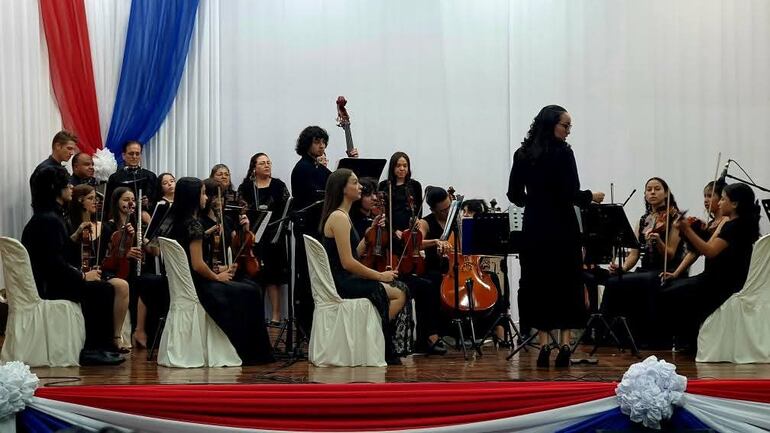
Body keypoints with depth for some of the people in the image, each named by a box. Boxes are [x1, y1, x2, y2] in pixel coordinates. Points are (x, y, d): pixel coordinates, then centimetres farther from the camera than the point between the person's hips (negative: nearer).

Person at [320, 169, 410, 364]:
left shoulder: (342, 216, 16)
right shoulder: (339, 217, -16)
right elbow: (348, 262, -21)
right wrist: (380, 276, -12)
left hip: (343, 280, 10)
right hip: (340, 283, -10)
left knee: (400, 289, 5)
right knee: (399, 294, -10)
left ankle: (385, 346, 8)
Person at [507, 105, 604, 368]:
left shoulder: (522, 154, 4)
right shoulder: (563, 153, -11)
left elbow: (514, 194, 8)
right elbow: (572, 195, -14)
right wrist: (591, 197, 5)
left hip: (534, 229, 4)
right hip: (562, 228, -3)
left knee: (538, 282, 9)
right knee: (566, 284, 7)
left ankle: (544, 344, 4)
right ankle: (565, 344, 4)